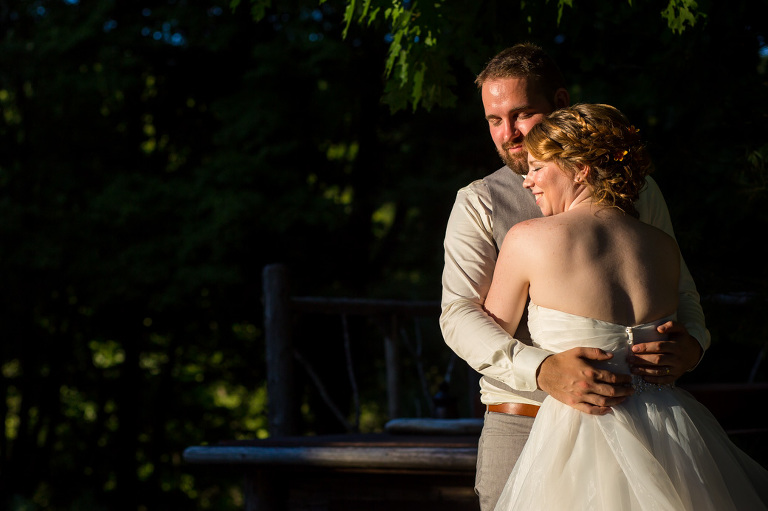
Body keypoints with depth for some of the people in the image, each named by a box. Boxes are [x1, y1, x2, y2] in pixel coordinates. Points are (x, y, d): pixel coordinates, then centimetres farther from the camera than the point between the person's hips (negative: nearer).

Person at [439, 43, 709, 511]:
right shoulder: (479, 204, 5)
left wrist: (691, 345, -11)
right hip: (523, 421, -1)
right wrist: (543, 370, -25)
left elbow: (680, 292, 15)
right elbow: (459, 315, -7)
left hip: (624, 417, 1)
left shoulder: (635, 190, 11)